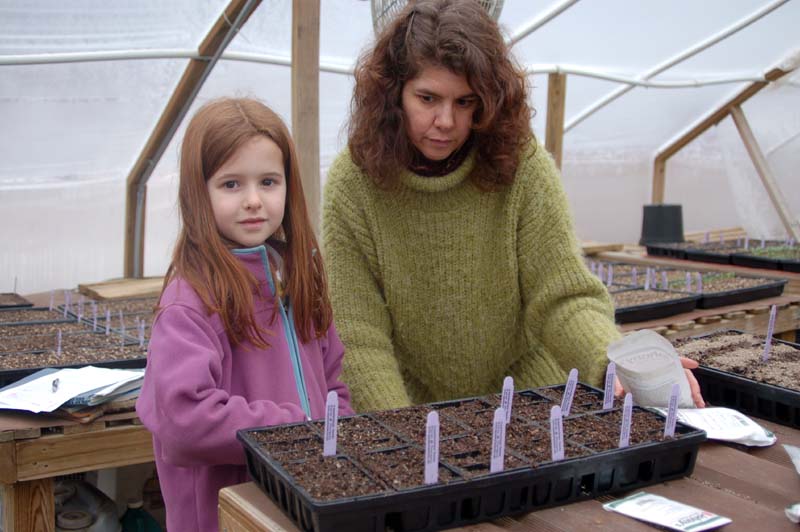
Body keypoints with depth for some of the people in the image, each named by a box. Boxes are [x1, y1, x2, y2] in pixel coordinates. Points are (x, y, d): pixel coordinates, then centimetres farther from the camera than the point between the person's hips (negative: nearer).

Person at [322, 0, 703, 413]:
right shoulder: (352, 183, -12)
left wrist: (616, 365, -31)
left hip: (527, 397, 1)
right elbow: (361, 341, -13)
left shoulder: (523, 168, -12)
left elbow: (562, 297, -12)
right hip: (413, 405, 0)